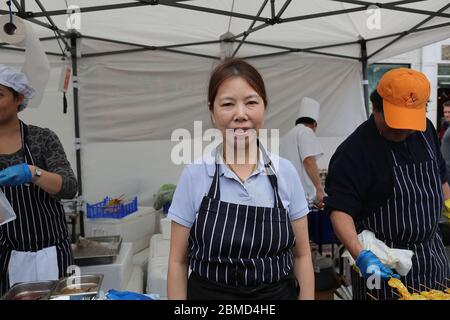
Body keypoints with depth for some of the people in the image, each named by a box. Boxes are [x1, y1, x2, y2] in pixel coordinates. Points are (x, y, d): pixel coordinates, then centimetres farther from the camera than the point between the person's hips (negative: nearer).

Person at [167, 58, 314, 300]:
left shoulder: (285, 172, -8)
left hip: (279, 293, 2)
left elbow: (301, 255, 0)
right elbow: (178, 261, -6)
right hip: (208, 292, -1)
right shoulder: (194, 175, -12)